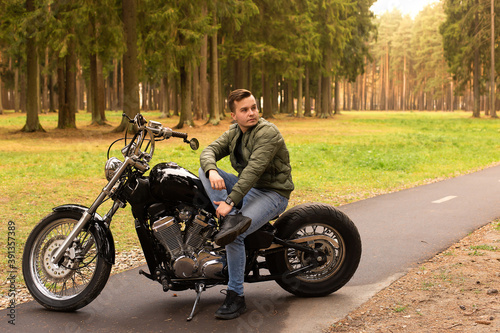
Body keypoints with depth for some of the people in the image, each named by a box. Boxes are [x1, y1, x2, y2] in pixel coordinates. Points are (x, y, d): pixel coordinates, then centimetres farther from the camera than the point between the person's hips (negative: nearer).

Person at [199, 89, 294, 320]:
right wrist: (212, 171, -26)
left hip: (272, 193, -8)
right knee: (204, 172, -10)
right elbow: (208, 152, -2)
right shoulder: (233, 133, 8)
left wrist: (230, 201, -32)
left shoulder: (267, 132, -17)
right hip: (245, 188, 8)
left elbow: (254, 170, -27)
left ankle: (236, 298, -14)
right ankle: (234, 218, -26)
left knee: (235, 236, -27)